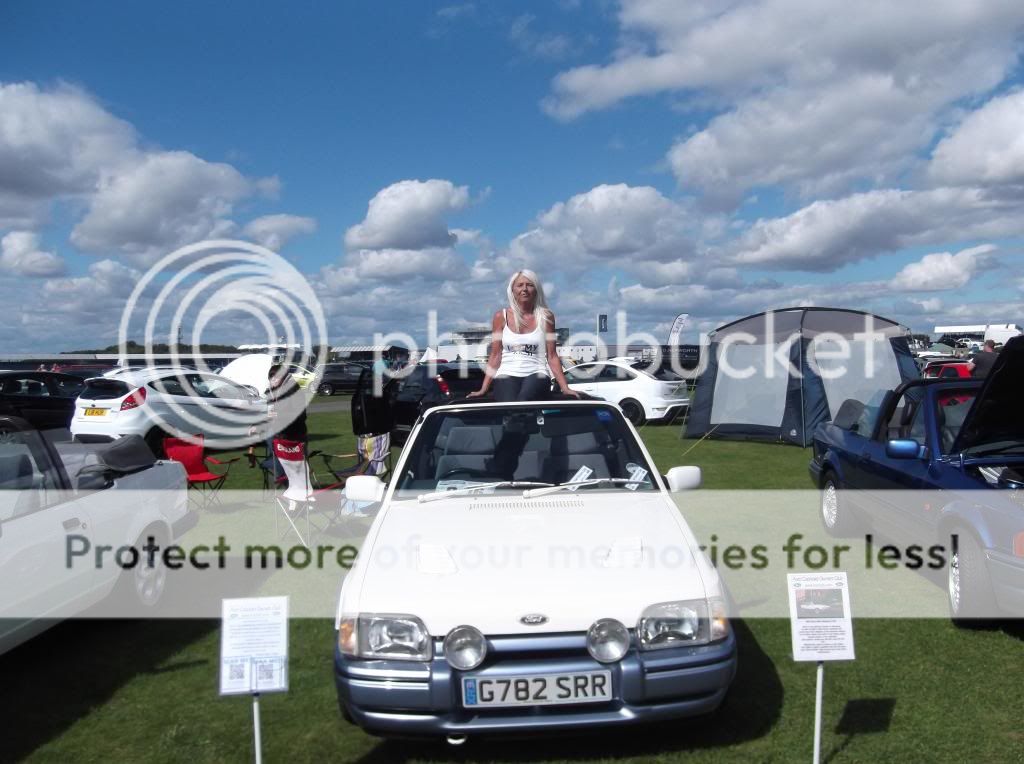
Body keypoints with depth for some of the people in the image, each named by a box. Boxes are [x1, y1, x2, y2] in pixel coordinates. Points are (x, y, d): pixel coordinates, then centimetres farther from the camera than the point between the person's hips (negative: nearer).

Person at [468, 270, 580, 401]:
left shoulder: (545, 316, 6)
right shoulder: (501, 316, 7)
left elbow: (552, 356, 6)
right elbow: (495, 356, 9)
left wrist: (565, 388, -1)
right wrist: (484, 389, 1)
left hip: (537, 374, 0)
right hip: (507, 375, 1)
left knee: (524, 401, -36)